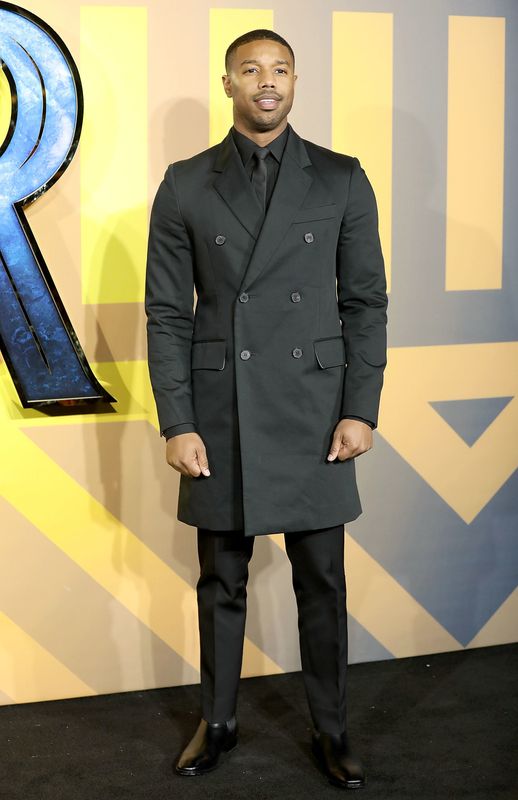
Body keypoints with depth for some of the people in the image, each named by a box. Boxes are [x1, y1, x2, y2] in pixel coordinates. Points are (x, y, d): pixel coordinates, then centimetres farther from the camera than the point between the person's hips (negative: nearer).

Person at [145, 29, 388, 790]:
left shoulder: (342, 179, 2)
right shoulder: (185, 185, 2)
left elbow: (366, 302, 2)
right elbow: (167, 313, 1)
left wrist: (361, 409, -4)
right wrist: (177, 424, -5)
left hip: (313, 416, 0)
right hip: (220, 415, 0)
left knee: (322, 581, 7)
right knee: (221, 580, 11)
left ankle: (330, 729, 22)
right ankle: (217, 722, 28)